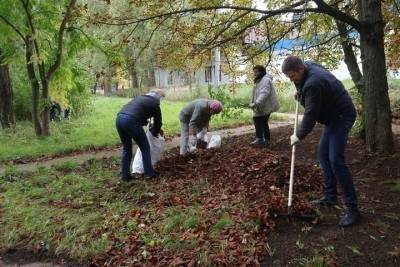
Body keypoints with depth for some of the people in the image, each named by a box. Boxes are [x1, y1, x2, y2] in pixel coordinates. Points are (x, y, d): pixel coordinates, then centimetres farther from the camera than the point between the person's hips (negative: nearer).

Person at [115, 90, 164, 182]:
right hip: (131, 121, -7)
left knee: (126, 148, 21)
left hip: (119, 118, 7)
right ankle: (149, 173, 17)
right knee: (145, 148, 11)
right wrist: (154, 133, 38)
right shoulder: (155, 103, 14)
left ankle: (125, 175, 24)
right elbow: (158, 121, 21)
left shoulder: (140, 97, 31)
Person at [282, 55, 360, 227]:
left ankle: (352, 209, -12)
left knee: (335, 160, -18)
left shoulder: (313, 83, -29)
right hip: (333, 117, 11)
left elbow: (310, 115, -25)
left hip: (342, 117, -11)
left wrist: (299, 136, -13)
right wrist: (300, 93, 19)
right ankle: (330, 197, 19)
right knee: (323, 155, 11)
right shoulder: (307, 65, 1)